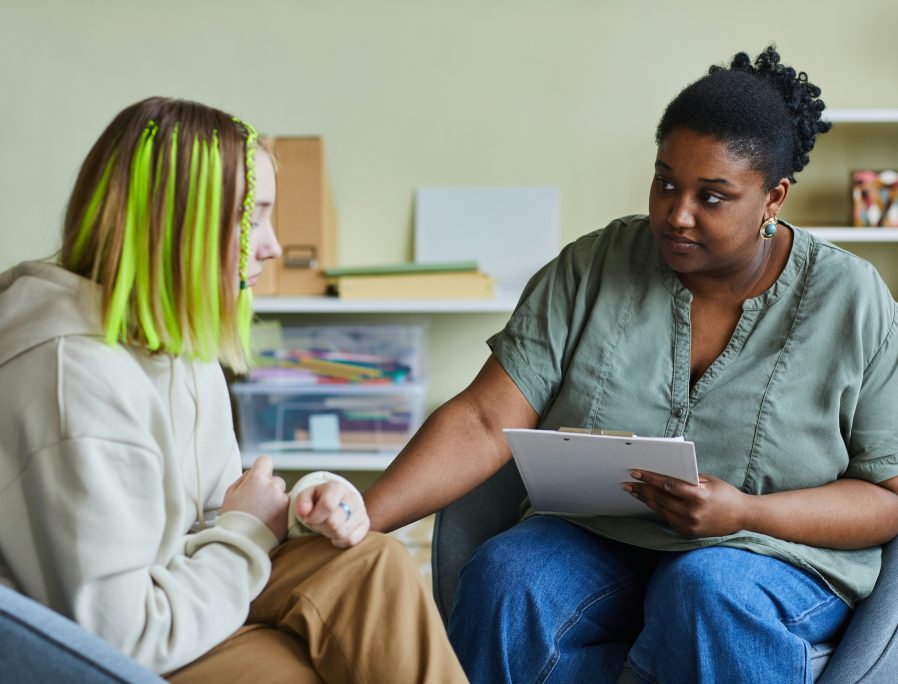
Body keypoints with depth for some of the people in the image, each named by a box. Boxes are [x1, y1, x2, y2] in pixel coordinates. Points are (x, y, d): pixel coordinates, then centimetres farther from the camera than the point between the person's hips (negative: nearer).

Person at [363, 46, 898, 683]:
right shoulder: (592, 268, -2)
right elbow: (484, 421, -8)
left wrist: (744, 513, -20)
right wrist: (364, 518, -23)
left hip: (781, 552, -2)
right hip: (597, 539, 2)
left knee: (706, 591, -36)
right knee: (505, 577, -29)